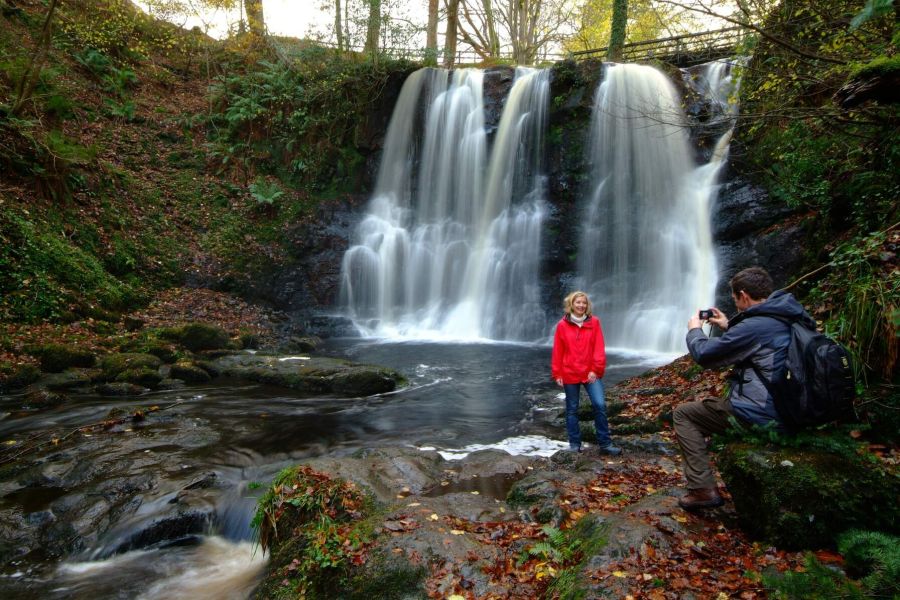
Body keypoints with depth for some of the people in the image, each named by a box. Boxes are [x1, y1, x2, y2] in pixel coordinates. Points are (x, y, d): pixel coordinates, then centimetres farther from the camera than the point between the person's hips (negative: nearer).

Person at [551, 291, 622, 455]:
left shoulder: (594, 322, -1)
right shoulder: (562, 325, -2)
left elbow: (599, 348, -3)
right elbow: (557, 351, 0)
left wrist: (596, 370, -9)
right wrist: (557, 374, 0)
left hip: (591, 373, 0)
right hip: (570, 373, 0)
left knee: (600, 405, -7)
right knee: (572, 409, 8)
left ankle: (605, 444, 5)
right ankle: (574, 444, 19)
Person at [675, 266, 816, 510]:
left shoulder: (754, 325, -21)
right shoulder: (787, 317, 7)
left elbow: (703, 354, -12)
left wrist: (694, 330, 7)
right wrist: (728, 327, 25)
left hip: (761, 416, -9)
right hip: (790, 411, 9)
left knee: (683, 414, 5)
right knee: (710, 403, 32)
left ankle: (702, 489, -2)